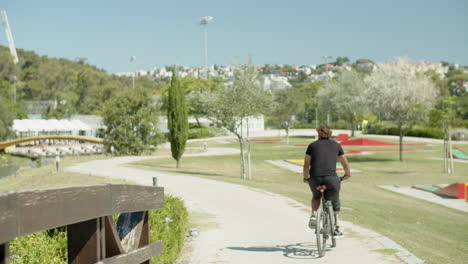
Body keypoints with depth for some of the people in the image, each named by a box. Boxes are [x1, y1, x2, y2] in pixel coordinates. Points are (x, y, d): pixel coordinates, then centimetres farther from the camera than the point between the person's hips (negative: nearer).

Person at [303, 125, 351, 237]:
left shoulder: (312, 145, 13)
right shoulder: (336, 145, 15)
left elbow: (306, 165, 13)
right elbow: (345, 164, 22)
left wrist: (306, 178, 29)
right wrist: (347, 174, 40)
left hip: (315, 178, 1)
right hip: (331, 178, 0)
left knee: (316, 196, 31)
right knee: (334, 202, 21)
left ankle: (314, 215, 6)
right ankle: (336, 229, 22)